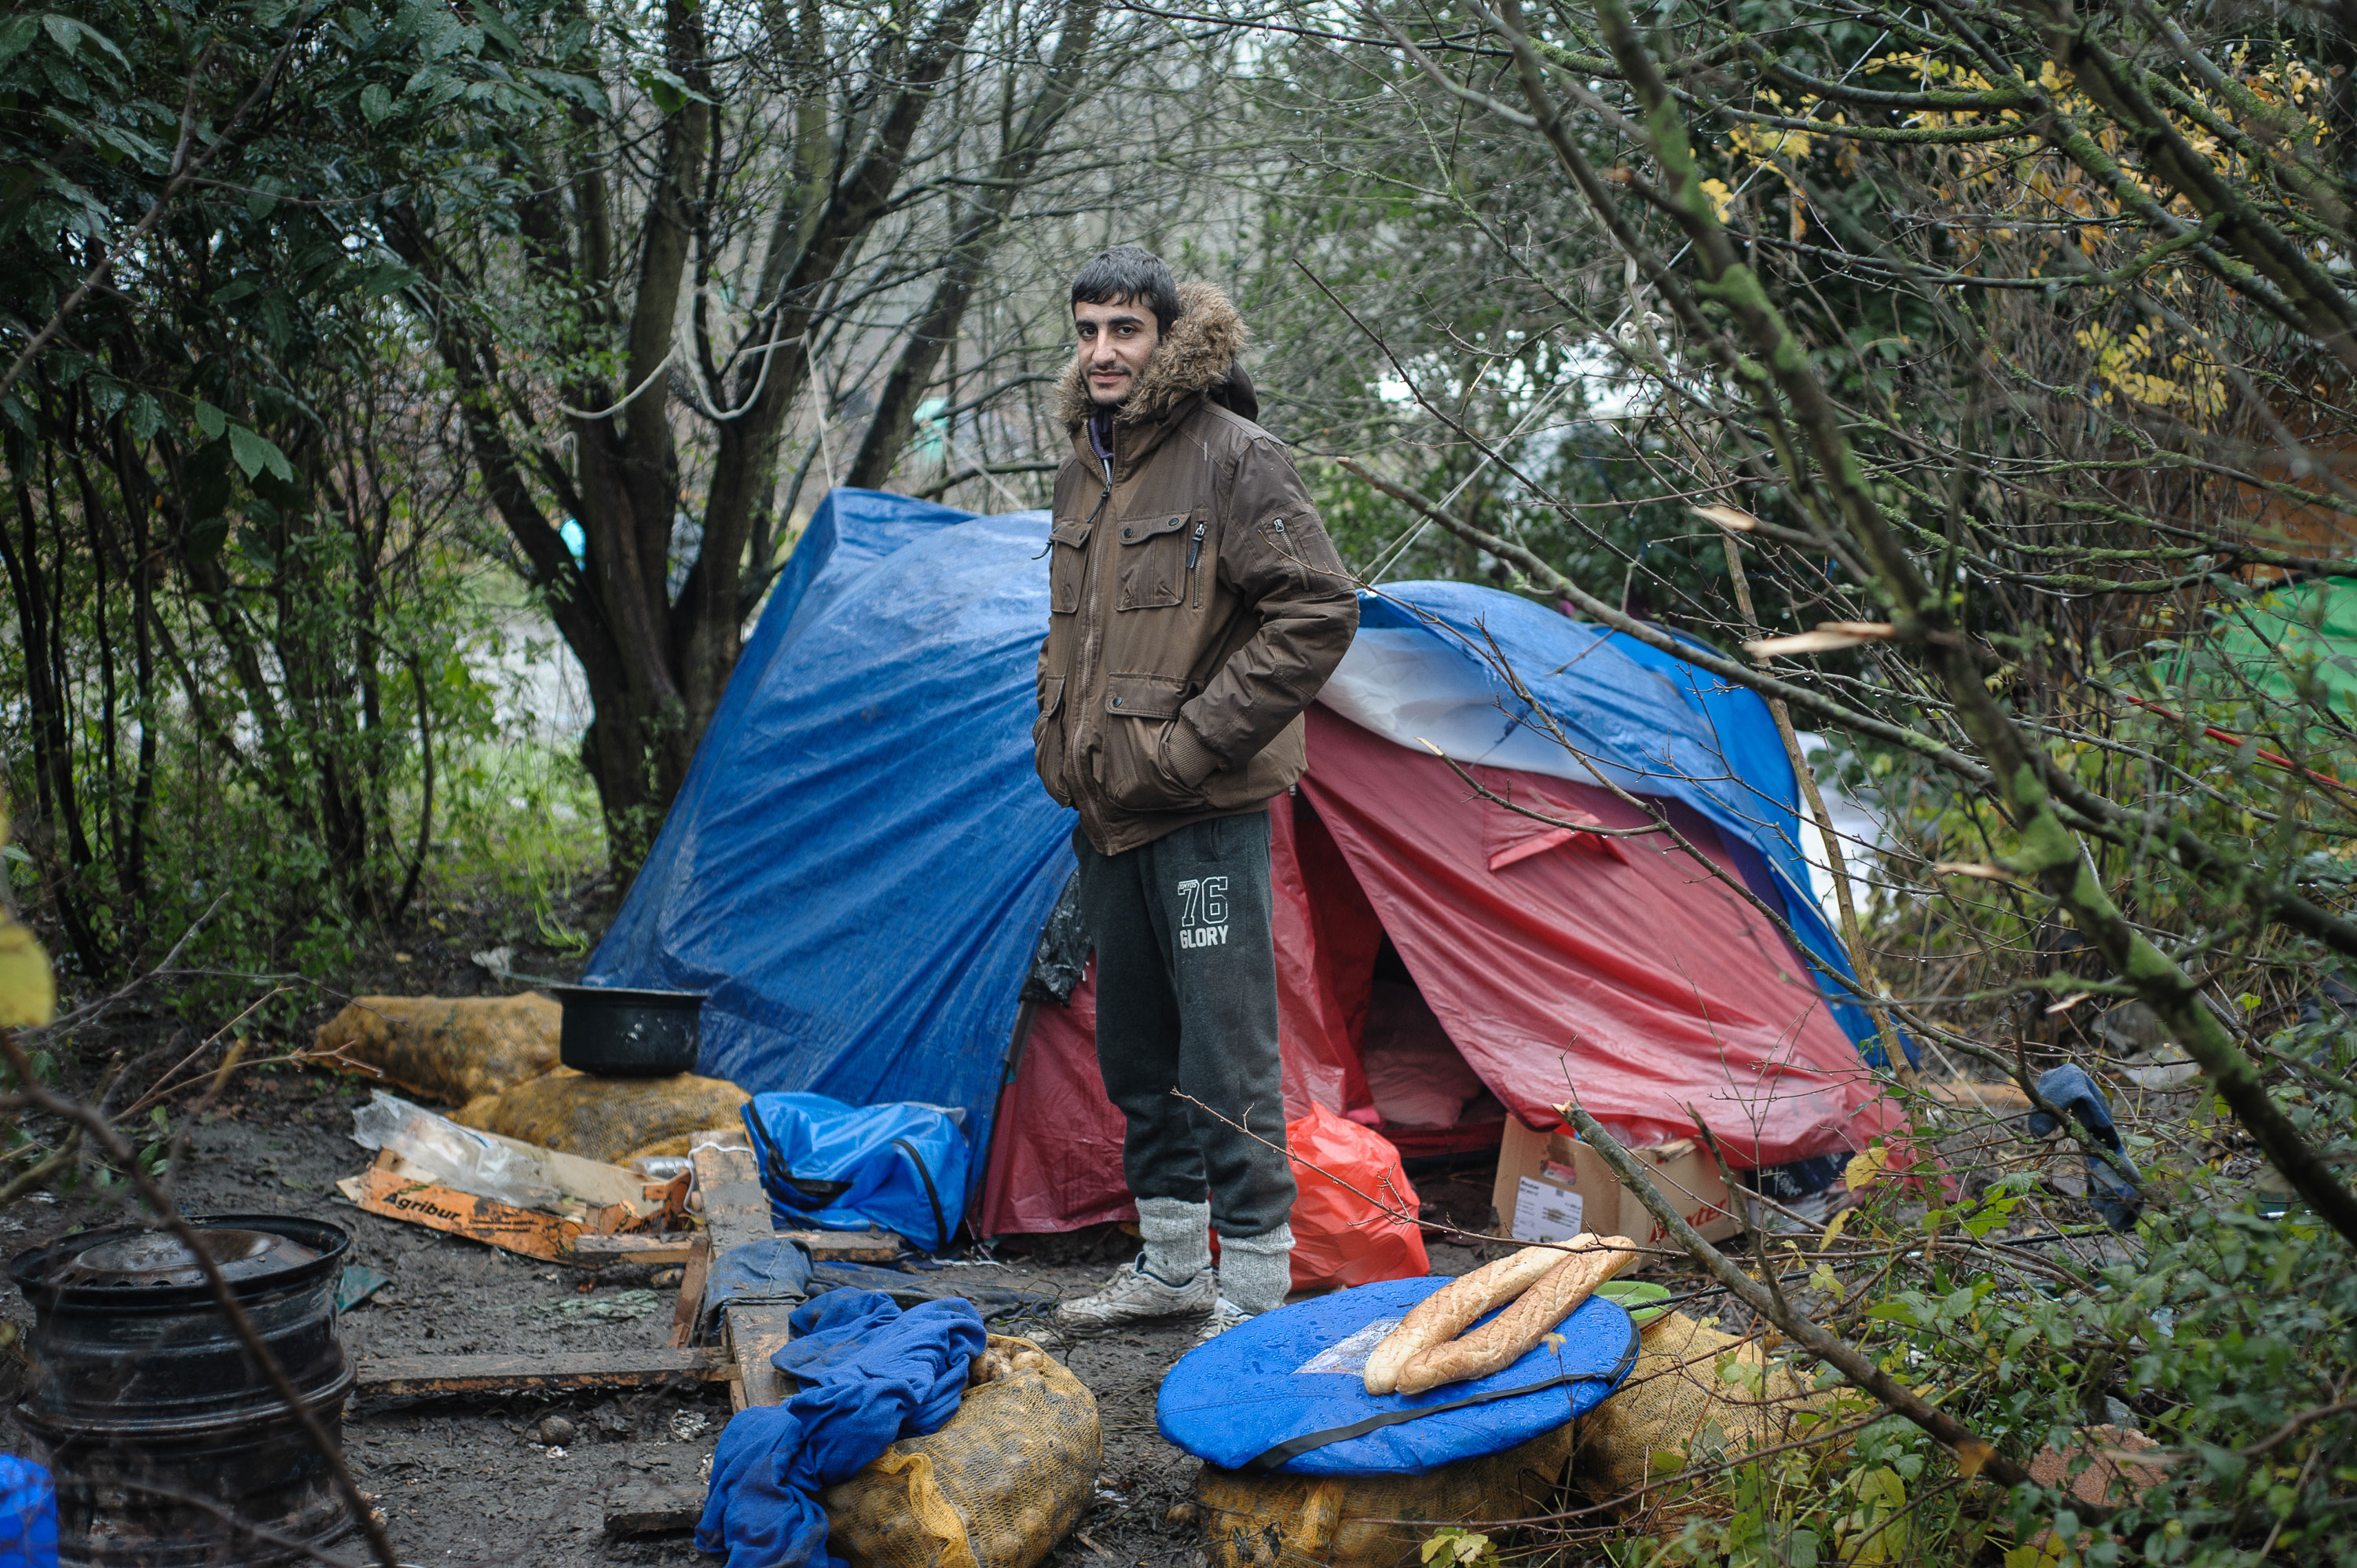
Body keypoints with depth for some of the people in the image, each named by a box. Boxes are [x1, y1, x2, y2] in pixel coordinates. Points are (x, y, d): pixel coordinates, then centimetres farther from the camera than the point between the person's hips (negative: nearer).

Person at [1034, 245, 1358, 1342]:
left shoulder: (1232, 457, -10)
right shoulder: (1085, 471, 15)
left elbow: (1318, 613, -17)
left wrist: (1193, 739, -17)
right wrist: (1058, 738, 14)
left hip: (1203, 815, -8)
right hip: (1106, 811, 9)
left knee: (1225, 1053, -7)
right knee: (1136, 1048, 15)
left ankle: (1253, 1288, 2)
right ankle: (1172, 1264, 28)